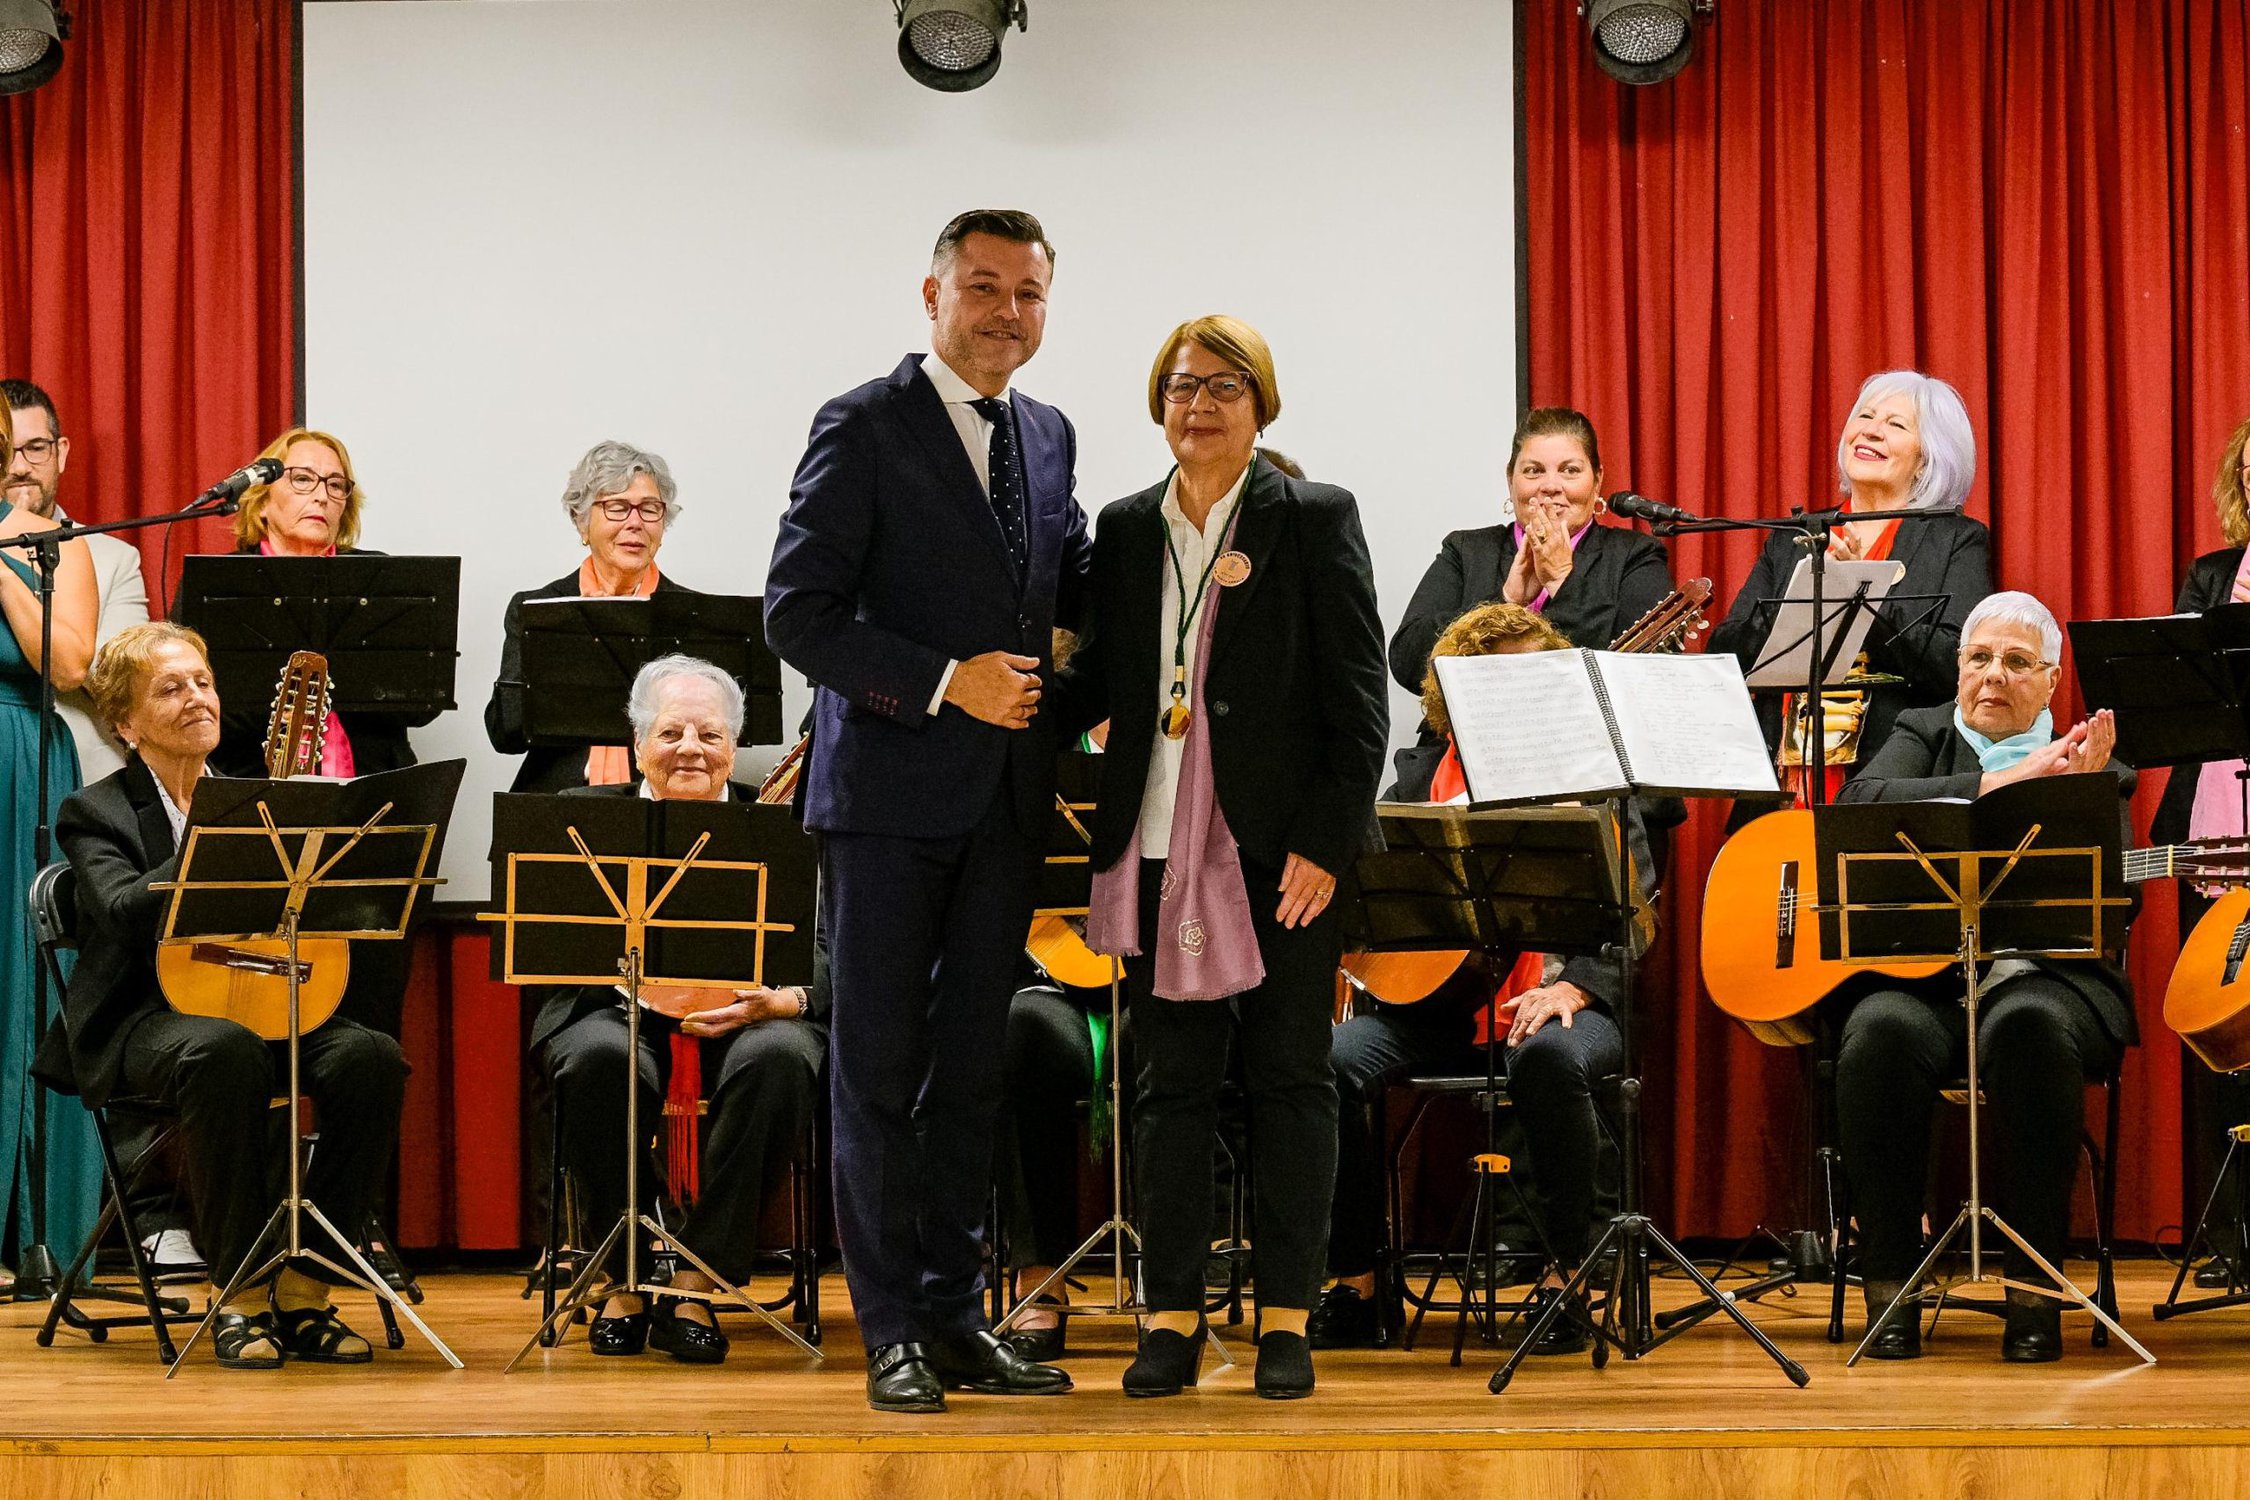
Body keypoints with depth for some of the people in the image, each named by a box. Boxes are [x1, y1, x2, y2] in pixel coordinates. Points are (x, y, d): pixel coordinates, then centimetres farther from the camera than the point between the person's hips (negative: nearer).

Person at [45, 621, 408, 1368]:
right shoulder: (95, 813, 4)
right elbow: (125, 910, -17)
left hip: (260, 1001, 5)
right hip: (146, 1019, -4)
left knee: (372, 1058, -26)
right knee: (225, 1050, -39)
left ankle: (301, 1293, -19)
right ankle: (239, 1296, -29)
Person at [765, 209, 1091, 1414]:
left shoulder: (1047, 437, 13)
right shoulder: (863, 429, -7)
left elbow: (1075, 592, 21)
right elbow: (798, 613, -12)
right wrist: (945, 681, -19)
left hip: (1004, 797, 6)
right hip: (891, 786, -6)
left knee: (970, 1064, 10)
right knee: (880, 1065, 0)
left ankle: (955, 1316, 17)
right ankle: (893, 1329, 4)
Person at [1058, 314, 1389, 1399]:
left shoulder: (1315, 522, -1)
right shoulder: (1126, 531, 11)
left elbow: (1359, 699, -5)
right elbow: (1096, 686, 14)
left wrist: (1326, 842, -12)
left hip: (1281, 849, -4)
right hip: (1160, 846, 4)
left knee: (1288, 1077, 3)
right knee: (1169, 1083, 5)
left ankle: (1287, 1318, 8)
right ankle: (1173, 1315, 11)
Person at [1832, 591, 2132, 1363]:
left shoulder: (2086, 761, 15)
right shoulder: (1922, 736, 18)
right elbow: (1858, 804, -6)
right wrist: (1998, 783, -13)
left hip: (2044, 975, -1)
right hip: (1919, 978, 1)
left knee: (2027, 1027, -36)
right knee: (1881, 1035, -33)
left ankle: (2034, 1291, -28)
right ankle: (1890, 1290, -23)